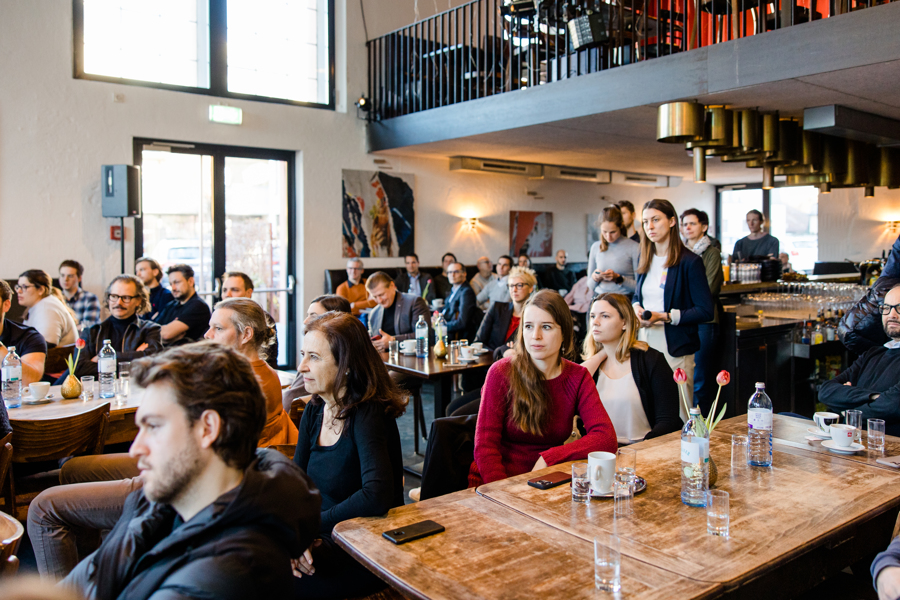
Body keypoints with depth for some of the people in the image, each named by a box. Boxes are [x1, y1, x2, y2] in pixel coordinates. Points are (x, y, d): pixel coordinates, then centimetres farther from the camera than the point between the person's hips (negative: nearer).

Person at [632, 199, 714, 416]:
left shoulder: (690, 262, -7)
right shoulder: (646, 260, 12)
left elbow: (705, 311, -10)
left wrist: (664, 317, -17)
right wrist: (636, 307, 2)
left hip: (675, 348, -5)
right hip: (644, 343, 5)